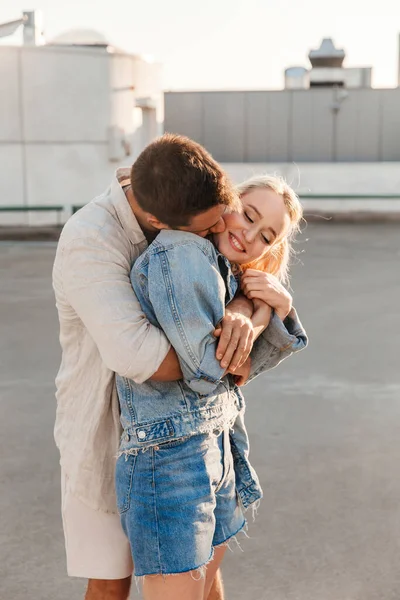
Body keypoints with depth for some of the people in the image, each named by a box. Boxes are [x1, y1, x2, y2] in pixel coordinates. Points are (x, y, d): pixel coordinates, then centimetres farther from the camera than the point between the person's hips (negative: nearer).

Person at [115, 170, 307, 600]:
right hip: (170, 457, -9)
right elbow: (206, 367, -19)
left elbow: (248, 366, 14)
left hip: (218, 448, 9)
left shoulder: (226, 275, 14)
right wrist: (260, 318, -3)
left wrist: (282, 304, -3)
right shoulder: (181, 251, -15)